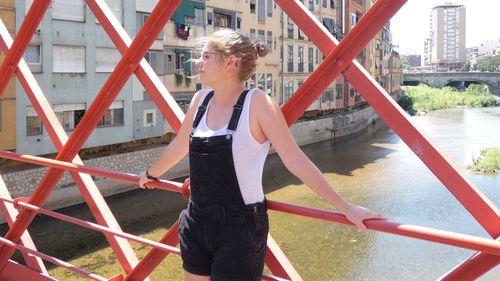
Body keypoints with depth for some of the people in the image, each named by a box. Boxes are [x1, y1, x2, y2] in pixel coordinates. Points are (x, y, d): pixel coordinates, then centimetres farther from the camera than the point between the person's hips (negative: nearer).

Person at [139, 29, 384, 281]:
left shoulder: (256, 102, -14)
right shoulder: (200, 100, 3)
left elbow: (295, 159, -14)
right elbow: (179, 146, 19)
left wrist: (346, 207, -15)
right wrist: (150, 174, 33)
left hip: (240, 228, -6)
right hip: (195, 224, 6)